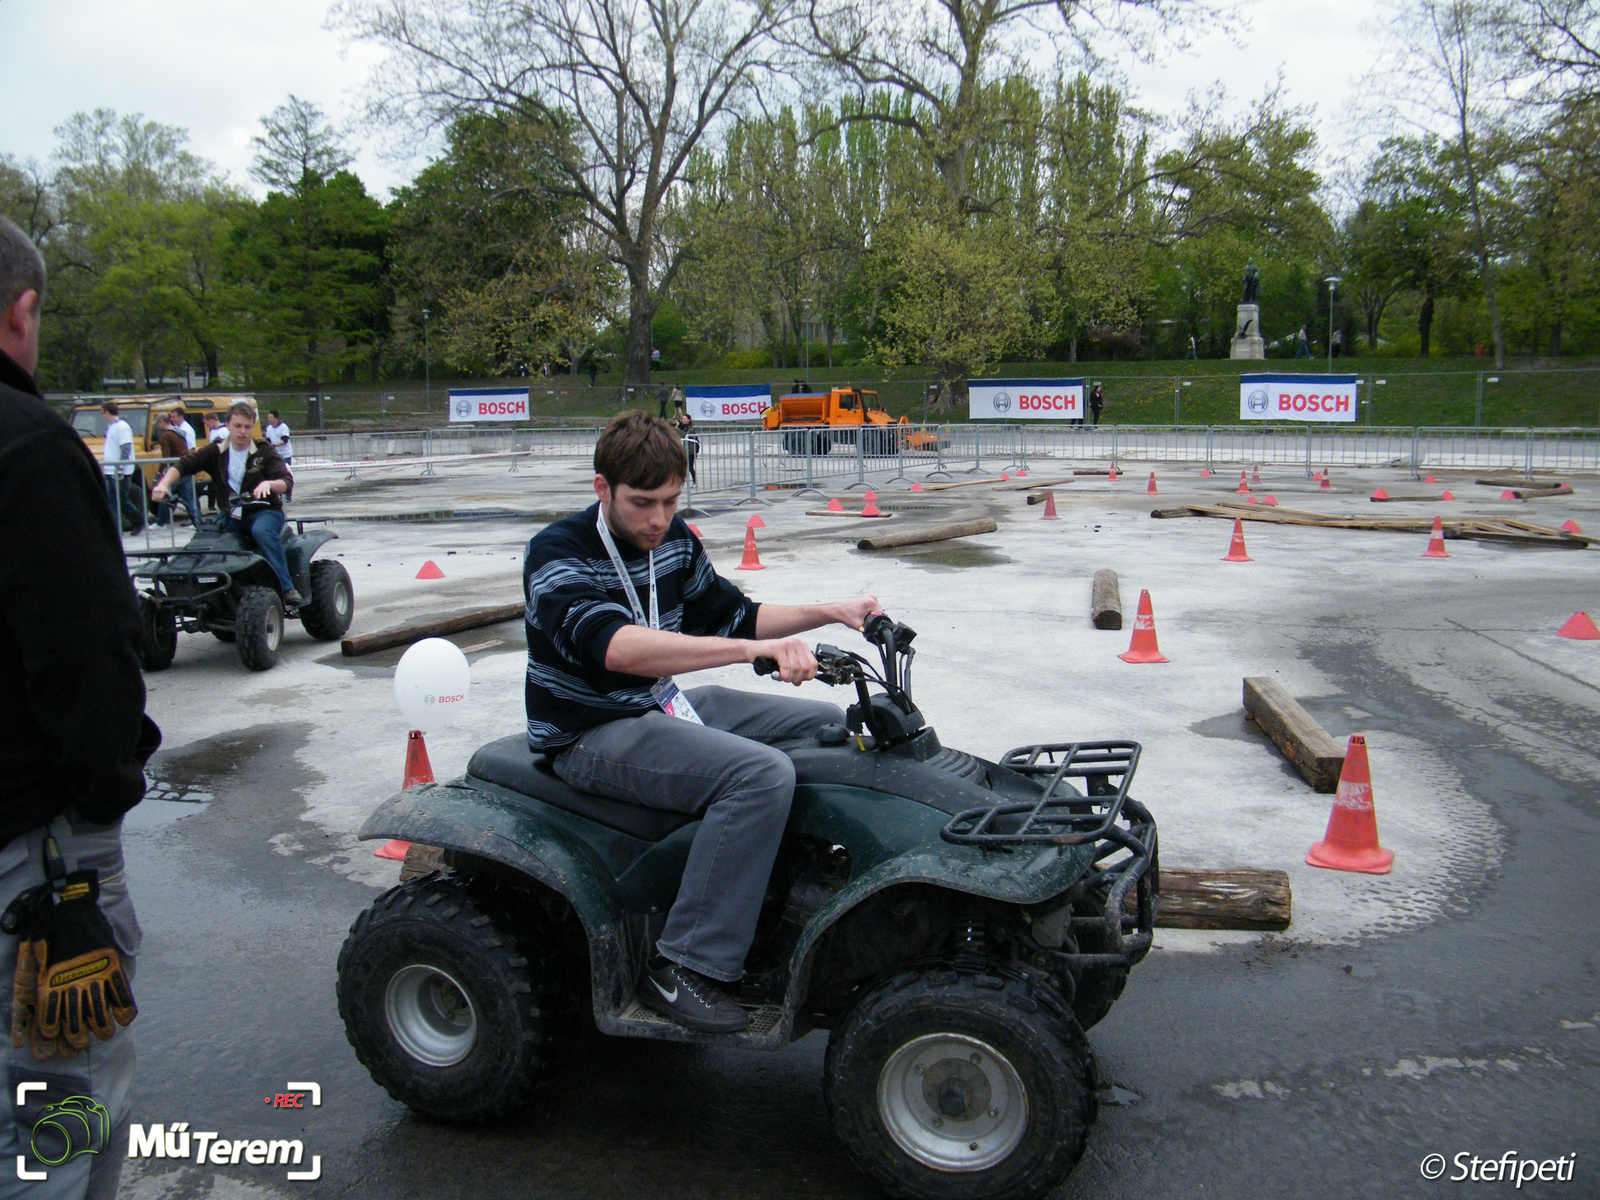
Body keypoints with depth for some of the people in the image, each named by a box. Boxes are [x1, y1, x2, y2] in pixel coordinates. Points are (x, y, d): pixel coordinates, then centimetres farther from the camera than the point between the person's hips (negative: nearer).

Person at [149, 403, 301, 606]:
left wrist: (268, 483, -36)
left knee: (261, 531, -37)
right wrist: (164, 484, -23)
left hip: (265, 512, -3)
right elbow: (183, 465, -3)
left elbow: (287, 481, -13)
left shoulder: (264, 451, 0)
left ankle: (287, 588, -32)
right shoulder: (216, 451, 7)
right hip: (231, 516, 3)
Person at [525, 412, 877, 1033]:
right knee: (761, 772, -30)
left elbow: (733, 614, 17)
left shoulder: (674, 541, 4)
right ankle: (683, 966, -22)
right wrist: (755, 649, -48)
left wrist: (830, 613, 3)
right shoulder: (557, 553, -20)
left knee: (828, 725, 9)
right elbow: (614, 645, -39)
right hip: (591, 735, -8)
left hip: (663, 707, 9)